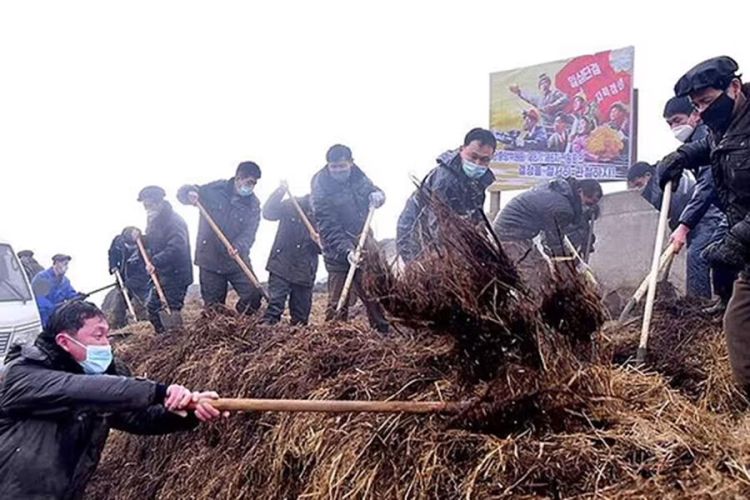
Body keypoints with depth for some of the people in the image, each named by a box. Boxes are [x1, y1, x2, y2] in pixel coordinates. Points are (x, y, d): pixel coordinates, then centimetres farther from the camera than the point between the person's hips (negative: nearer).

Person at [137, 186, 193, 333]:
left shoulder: (174, 221, -19)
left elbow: (176, 247, -31)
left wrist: (155, 262, -32)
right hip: (161, 275, 10)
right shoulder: (154, 220, 11)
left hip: (176, 275, -10)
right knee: (152, 307, 16)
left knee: (173, 311, -6)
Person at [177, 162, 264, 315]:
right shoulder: (215, 189, -4)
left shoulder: (253, 204, -3)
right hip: (209, 259, -1)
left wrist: (238, 246, -36)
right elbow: (182, 193, 0)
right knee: (213, 307, 7)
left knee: (253, 296, -8)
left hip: (237, 261, 1)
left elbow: (249, 233, -14)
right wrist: (189, 194, -26)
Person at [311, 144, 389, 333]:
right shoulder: (321, 189, -16)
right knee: (337, 304, -8)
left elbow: (371, 189, 15)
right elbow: (328, 228, -19)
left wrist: (377, 194, -11)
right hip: (338, 253, -6)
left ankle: (384, 334, 23)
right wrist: (347, 250, -30)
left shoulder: (357, 175, 1)